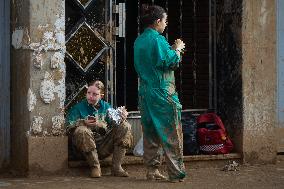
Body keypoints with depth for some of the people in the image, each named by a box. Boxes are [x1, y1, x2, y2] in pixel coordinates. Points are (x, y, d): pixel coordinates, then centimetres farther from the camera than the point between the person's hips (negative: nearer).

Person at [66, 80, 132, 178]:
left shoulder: (106, 107, 16)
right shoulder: (79, 107, 6)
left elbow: (114, 124, 11)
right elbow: (68, 124, -5)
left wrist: (121, 118, -11)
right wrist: (83, 122, -22)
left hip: (105, 146, 3)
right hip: (88, 146, -3)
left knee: (125, 127, -10)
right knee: (81, 131, -34)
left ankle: (116, 167, -14)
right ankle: (95, 167, -21)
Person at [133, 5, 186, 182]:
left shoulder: (139, 41, 11)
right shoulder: (158, 40, -13)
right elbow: (172, 62, -15)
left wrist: (172, 49, 19)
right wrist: (177, 49, 3)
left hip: (145, 92, 8)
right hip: (162, 93, -8)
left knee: (150, 132, 12)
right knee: (171, 134, -3)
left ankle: (152, 169, 14)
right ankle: (176, 173, -4)